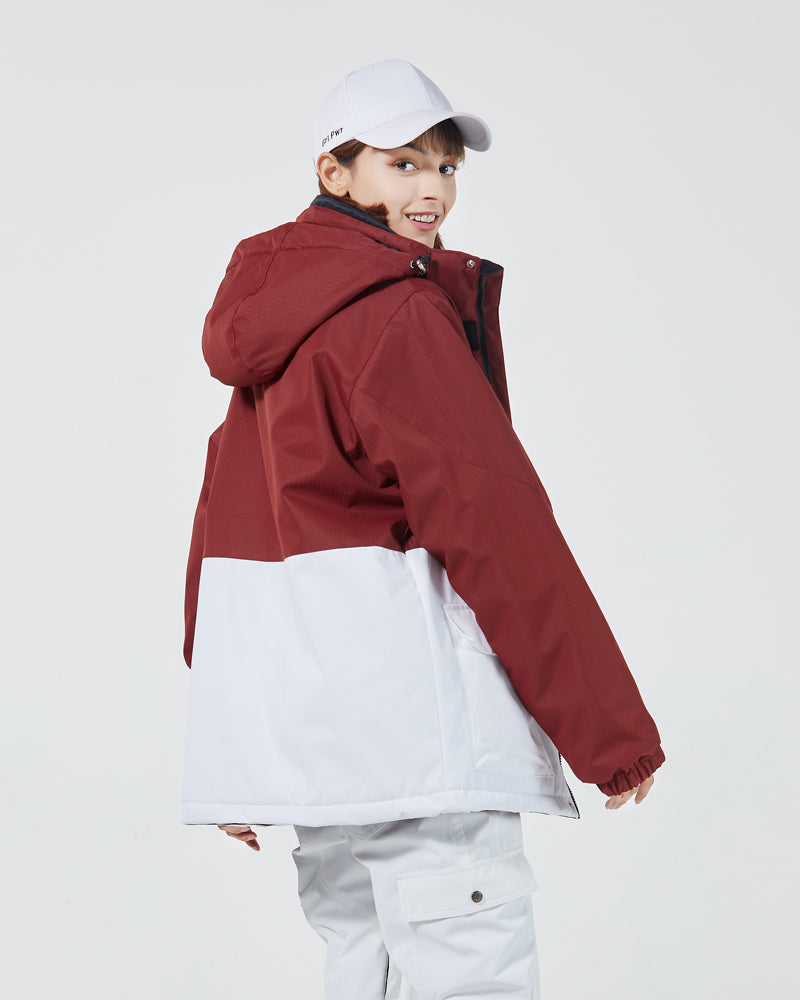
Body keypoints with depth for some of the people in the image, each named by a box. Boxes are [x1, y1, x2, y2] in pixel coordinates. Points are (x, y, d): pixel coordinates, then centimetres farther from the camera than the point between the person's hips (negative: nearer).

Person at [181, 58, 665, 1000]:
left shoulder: (271, 322, 16)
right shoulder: (398, 310, -10)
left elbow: (219, 519, 16)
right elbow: (493, 515, -14)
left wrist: (236, 757, 20)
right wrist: (611, 726, -11)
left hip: (283, 691, 9)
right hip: (395, 674, -9)